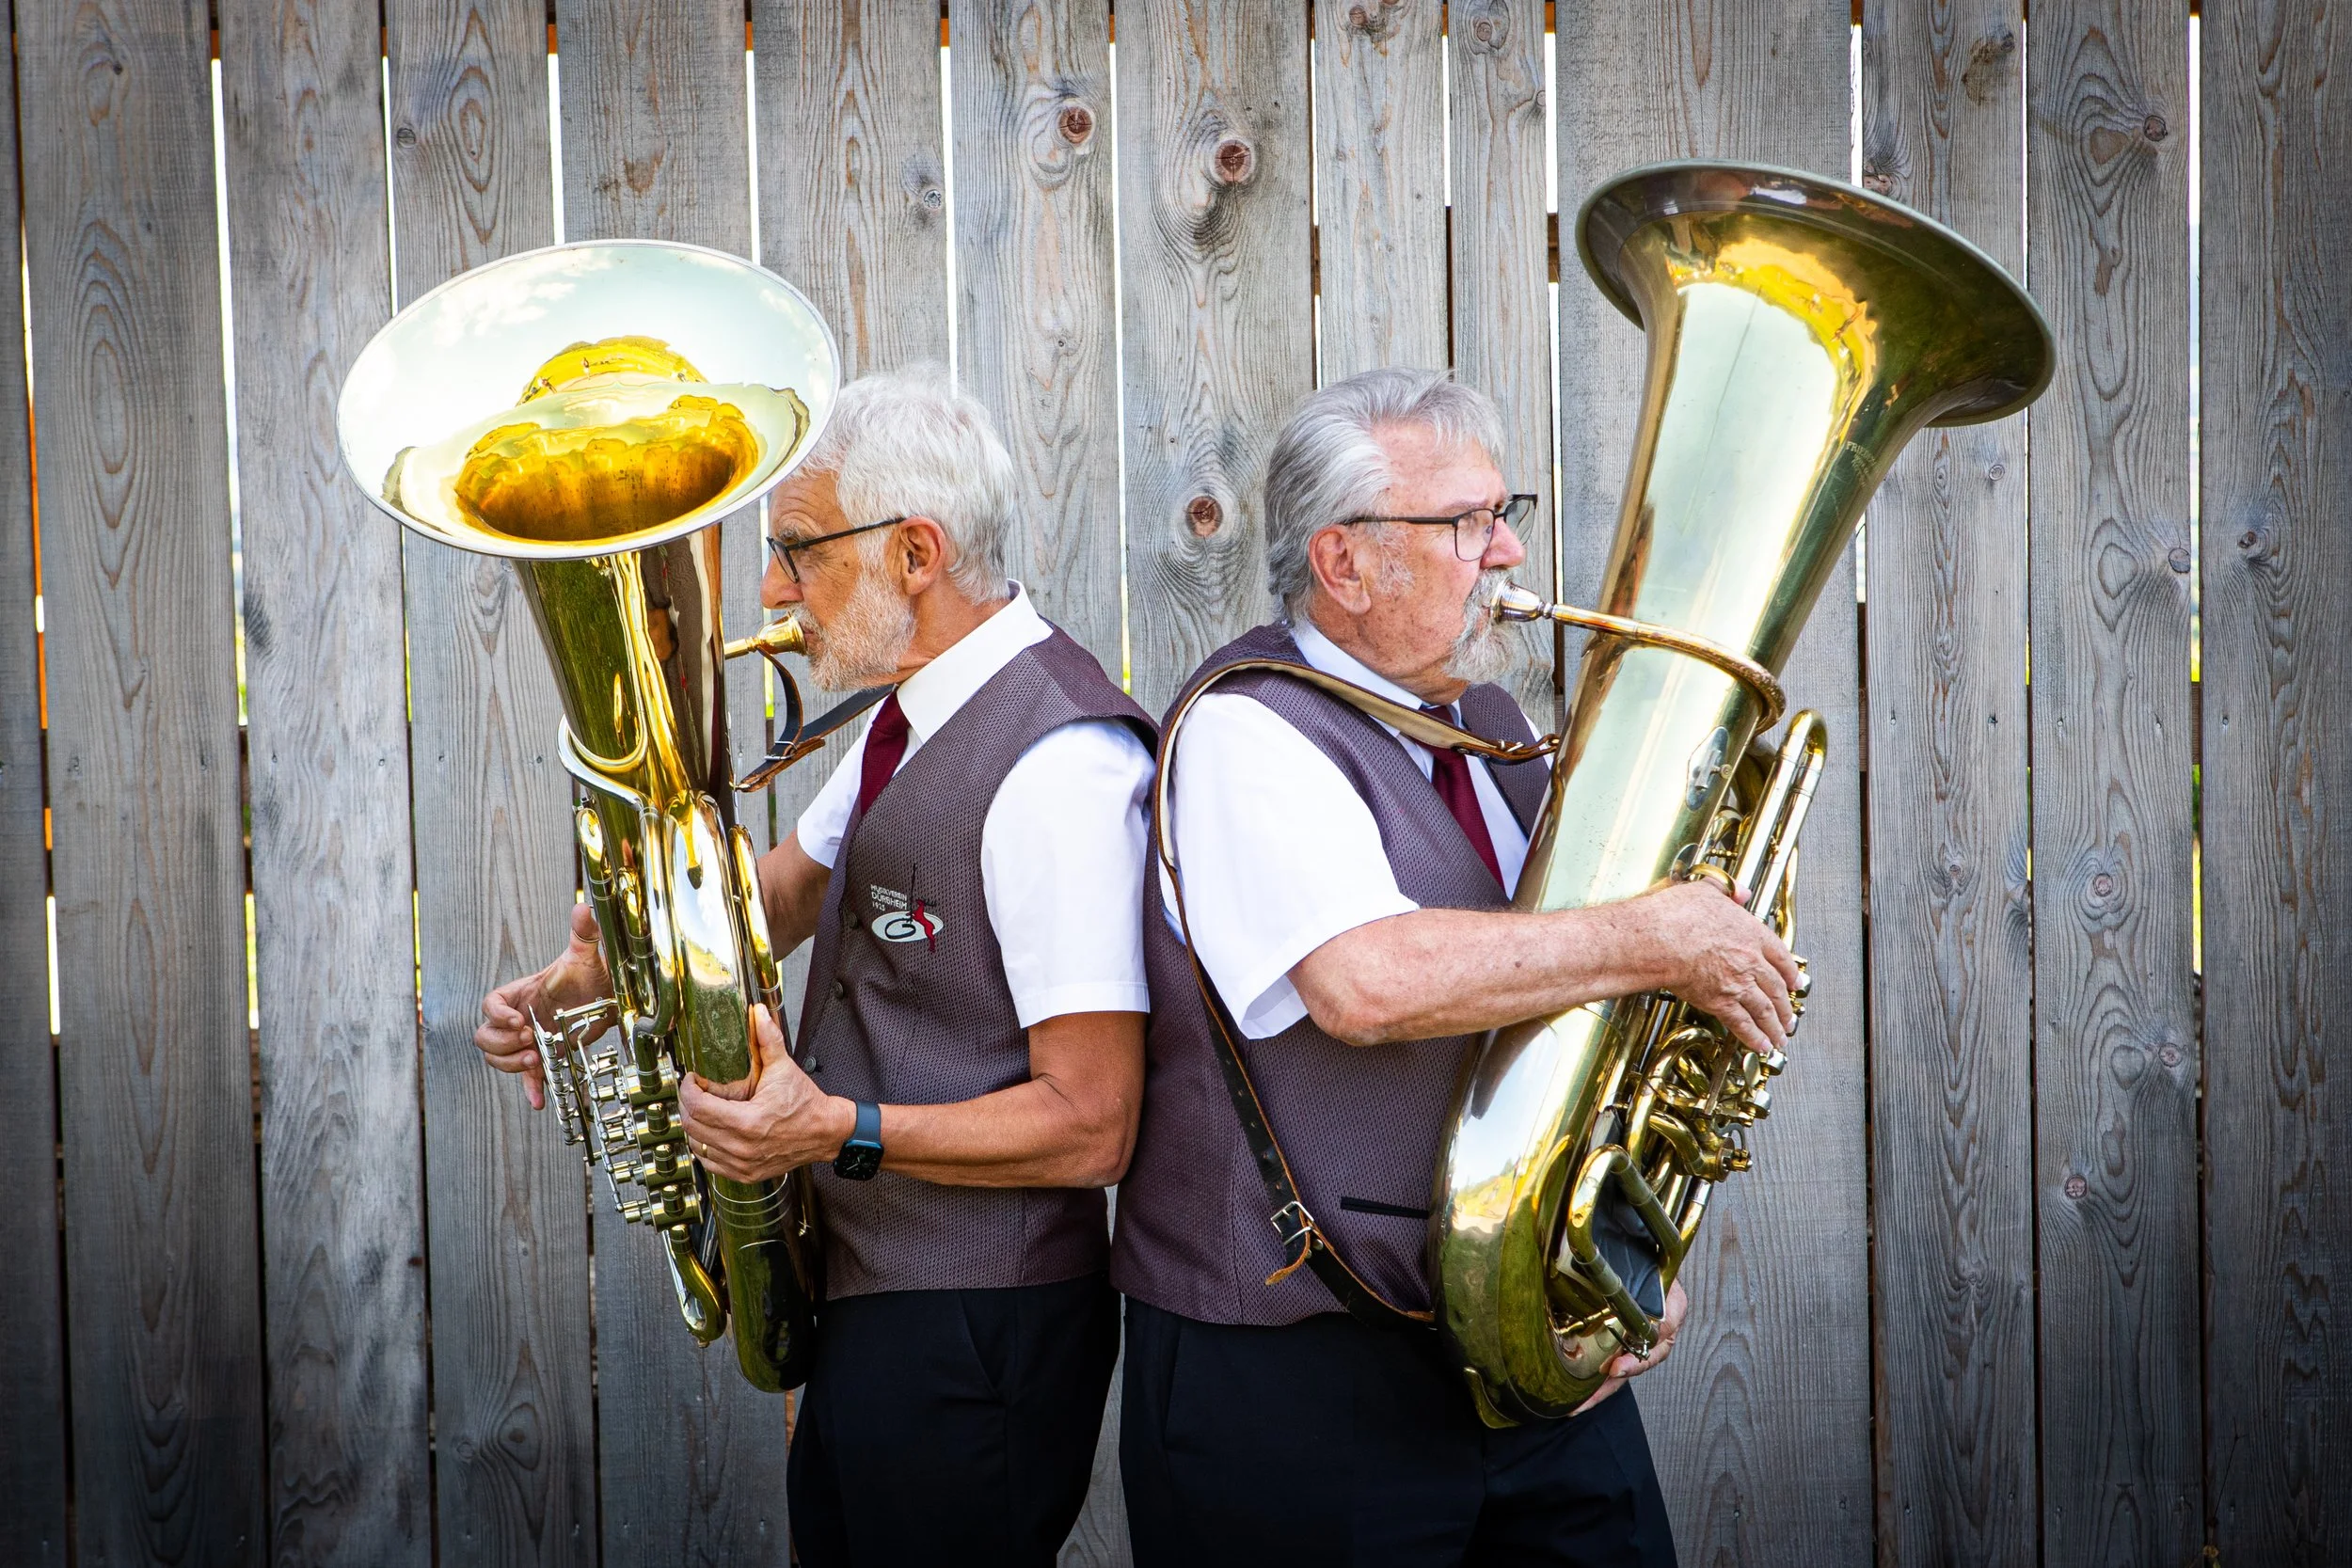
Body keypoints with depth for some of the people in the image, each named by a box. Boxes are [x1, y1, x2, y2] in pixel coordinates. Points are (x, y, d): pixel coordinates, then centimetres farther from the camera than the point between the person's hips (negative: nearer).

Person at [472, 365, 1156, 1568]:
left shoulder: (1058, 763, -22)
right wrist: (585, 977, 4)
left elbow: (1090, 1128, -23)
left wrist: (842, 1133, -30)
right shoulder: (912, 717, 9)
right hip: (863, 1304, 9)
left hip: (972, 1337, -9)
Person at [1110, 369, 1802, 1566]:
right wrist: (1659, 939, -21)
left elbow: (1592, 1016, 19)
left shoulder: (1496, 730, 13)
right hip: (1300, 1381, -7)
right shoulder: (1247, 734, -13)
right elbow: (1370, 982, -31)